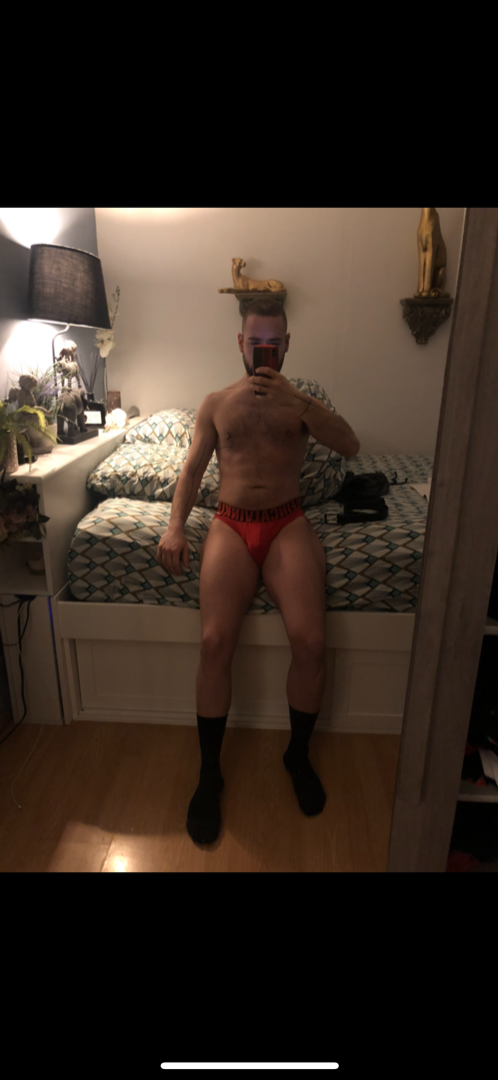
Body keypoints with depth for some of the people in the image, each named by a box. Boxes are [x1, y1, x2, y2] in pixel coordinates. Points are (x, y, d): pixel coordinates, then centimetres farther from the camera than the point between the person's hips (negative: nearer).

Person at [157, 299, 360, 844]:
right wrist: (175, 525, -6)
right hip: (231, 524, 1)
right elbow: (193, 468, 12)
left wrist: (293, 400, -14)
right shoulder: (216, 403, 18)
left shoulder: (300, 400, 15)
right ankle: (209, 773, -2)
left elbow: (350, 445, -2)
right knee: (214, 642, -23)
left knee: (310, 641, -23)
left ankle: (298, 754, 5)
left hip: (287, 524, 0)